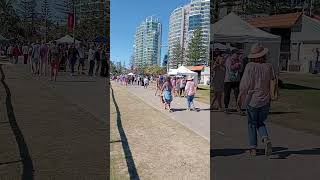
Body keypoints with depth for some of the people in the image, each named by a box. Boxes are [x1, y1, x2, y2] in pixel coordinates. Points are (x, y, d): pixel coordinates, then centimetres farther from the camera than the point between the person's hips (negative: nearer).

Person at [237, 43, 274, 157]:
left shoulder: (250, 66, -11)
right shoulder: (268, 67, -4)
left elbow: (244, 85, -10)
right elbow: (273, 81, 0)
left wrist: (240, 99, 0)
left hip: (252, 100, -2)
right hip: (265, 100, 2)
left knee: (252, 124, 12)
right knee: (260, 123, 20)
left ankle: (253, 148, 13)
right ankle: (266, 139, -5)